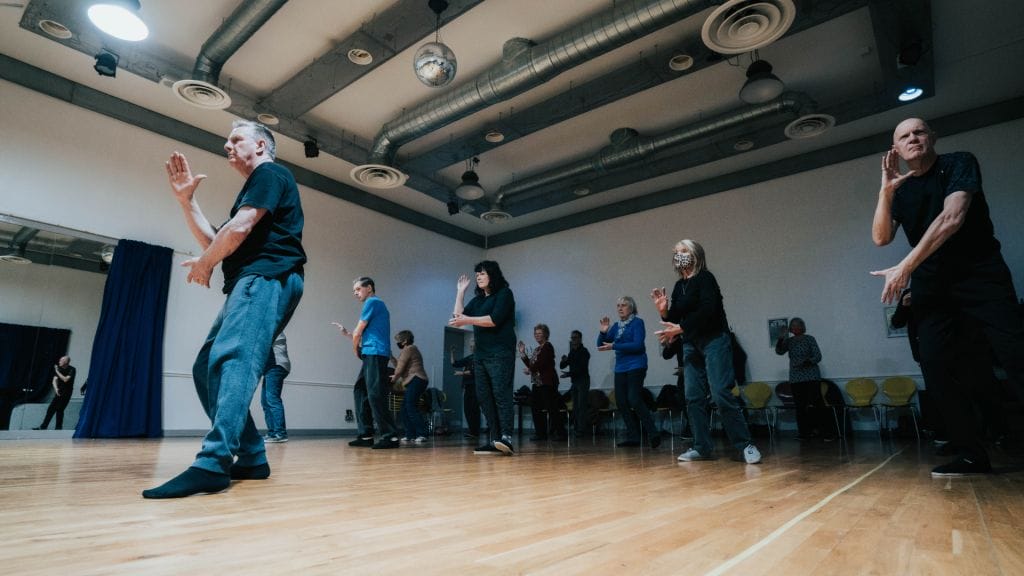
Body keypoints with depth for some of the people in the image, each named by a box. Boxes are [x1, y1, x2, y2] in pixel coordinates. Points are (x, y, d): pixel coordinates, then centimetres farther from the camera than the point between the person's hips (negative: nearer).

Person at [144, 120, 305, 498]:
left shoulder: (269, 173, 2)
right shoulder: (253, 188, 32)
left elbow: (240, 228, -12)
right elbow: (215, 241, 27)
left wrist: (203, 264, 3)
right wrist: (185, 199, 20)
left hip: (267, 278, -10)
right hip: (251, 284, 10)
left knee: (232, 360, -27)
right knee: (207, 368, 7)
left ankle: (213, 464, -36)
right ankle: (252, 458, 6)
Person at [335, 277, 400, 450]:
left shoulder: (372, 302, -3)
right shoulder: (377, 304, 25)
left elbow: (358, 332, -4)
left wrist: (355, 349, 12)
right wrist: (346, 333, 16)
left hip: (375, 354, -10)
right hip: (372, 355, 10)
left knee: (375, 395, -13)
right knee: (362, 393, 10)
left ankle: (391, 436, -14)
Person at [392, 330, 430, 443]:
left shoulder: (408, 349, -4)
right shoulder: (411, 349, 28)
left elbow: (400, 368, -6)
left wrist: (394, 379, 7)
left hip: (416, 380, -11)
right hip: (414, 381, 11)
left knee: (411, 408, -17)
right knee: (405, 409, 7)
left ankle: (422, 434, -20)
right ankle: (410, 435, 6)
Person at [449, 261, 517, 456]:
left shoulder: (504, 293, 1)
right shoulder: (477, 300, 21)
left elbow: (495, 319, -12)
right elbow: (458, 317, 12)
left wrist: (468, 320, -14)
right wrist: (460, 292, 12)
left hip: (500, 353, -7)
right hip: (480, 354, 7)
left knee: (501, 393, -17)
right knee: (484, 397, 0)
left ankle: (506, 437, -23)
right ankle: (494, 440, -1)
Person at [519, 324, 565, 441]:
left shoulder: (547, 347, -7)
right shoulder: (536, 349, 19)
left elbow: (540, 363, -16)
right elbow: (530, 364, 13)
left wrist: (530, 370, -2)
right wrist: (522, 353, 7)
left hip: (547, 383, -9)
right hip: (537, 382, 9)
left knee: (552, 408, -8)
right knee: (536, 408, 8)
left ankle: (560, 433, -2)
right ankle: (541, 433, 14)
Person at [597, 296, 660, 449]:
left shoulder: (637, 322, -4)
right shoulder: (616, 326, 14)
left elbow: (637, 345, -17)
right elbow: (601, 345, 14)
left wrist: (613, 346, -19)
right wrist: (603, 332, -6)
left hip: (635, 366, -7)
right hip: (620, 368, 7)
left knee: (634, 400, -16)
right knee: (621, 402, 3)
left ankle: (653, 433, -5)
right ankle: (633, 437, 11)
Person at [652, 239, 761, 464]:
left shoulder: (705, 277, -5)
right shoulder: (679, 286, 15)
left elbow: (708, 310, -19)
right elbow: (674, 320, 14)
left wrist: (680, 328, -20)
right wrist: (664, 311, -6)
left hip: (714, 340, -7)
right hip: (691, 345, 7)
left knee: (722, 394, -13)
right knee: (693, 397, 1)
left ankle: (744, 446, -4)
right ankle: (702, 447, 7)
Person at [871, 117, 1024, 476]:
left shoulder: (960, 164, -2)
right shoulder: (900, 190, 10)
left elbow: (951, 218, -17)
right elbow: (881, 238, -3)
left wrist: (905, 267, -23)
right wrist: (886, 189, -12)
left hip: (982, 274, -3)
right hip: (932, 285, 4)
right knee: (935, 365, -6)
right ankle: (971, 455, 2)